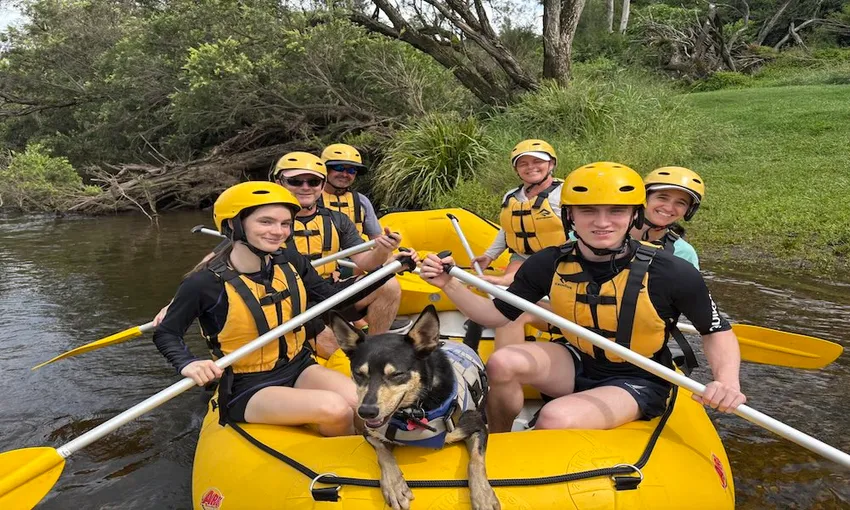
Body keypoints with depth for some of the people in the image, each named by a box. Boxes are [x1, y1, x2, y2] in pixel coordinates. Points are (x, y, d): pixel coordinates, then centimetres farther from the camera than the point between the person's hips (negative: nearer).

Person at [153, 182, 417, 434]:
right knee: (335, 409, -28)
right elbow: (166, 334, -4)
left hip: (299, 368, 5)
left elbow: (331, 295, 12)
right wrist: (187, 364, -25)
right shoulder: (205, 283, -15)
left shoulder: (291, 263, -1)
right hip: (247, 389, -4)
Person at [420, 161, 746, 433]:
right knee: (502, 363, -24)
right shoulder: (549, 265, -11)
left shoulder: (671, 274, -20)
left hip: (636, 383, -3)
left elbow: (716, 331, -5)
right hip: (575, 365, 4)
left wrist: (727, 379, -25)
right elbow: (497, 316, -2)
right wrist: (449, 285, -18)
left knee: (556, 418, -30)